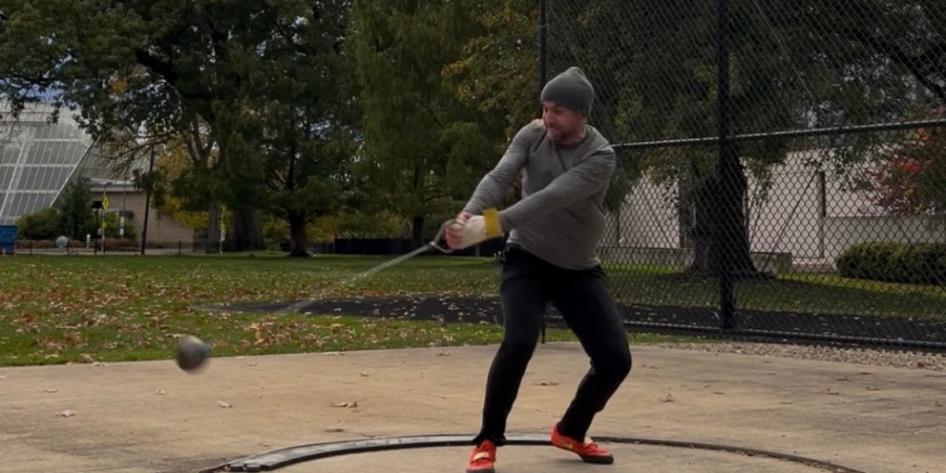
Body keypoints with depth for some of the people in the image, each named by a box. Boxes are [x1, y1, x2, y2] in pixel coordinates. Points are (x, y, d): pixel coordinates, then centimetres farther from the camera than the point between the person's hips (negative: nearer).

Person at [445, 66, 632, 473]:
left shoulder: (600, 156, -20)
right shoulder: (531, 136, -9)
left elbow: (549, 199, -35)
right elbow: (498, 177, -24)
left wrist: (489, 226, -47)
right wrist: (469, 214, -46)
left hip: (579, 271, 1)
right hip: (527, 260, -1)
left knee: (615, 359, -5)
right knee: (518, 341, -25)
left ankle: (570, 432, 22)